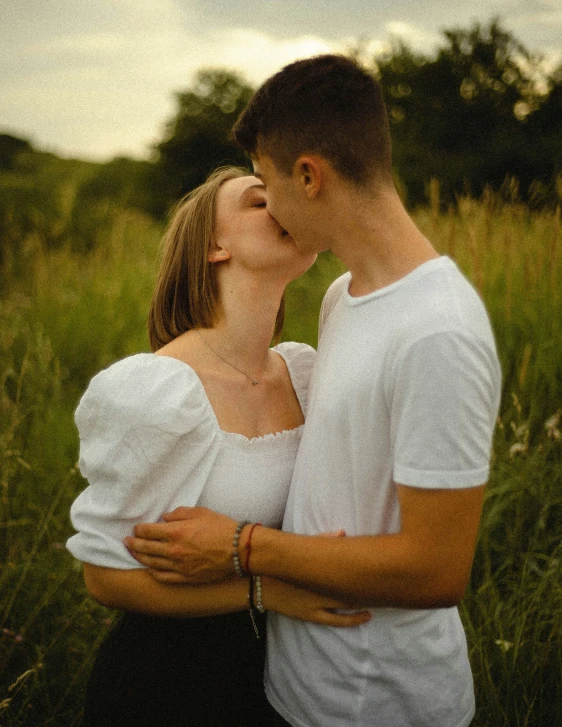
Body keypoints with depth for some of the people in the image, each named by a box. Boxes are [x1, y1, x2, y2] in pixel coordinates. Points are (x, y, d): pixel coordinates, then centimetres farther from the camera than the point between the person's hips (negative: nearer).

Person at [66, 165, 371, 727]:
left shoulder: (303, 369, -4)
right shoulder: (153, 393, -25)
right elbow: (106, 573, -18)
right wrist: (264, 589, -26)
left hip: (279, 658, 6)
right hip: (170, 678, -6)